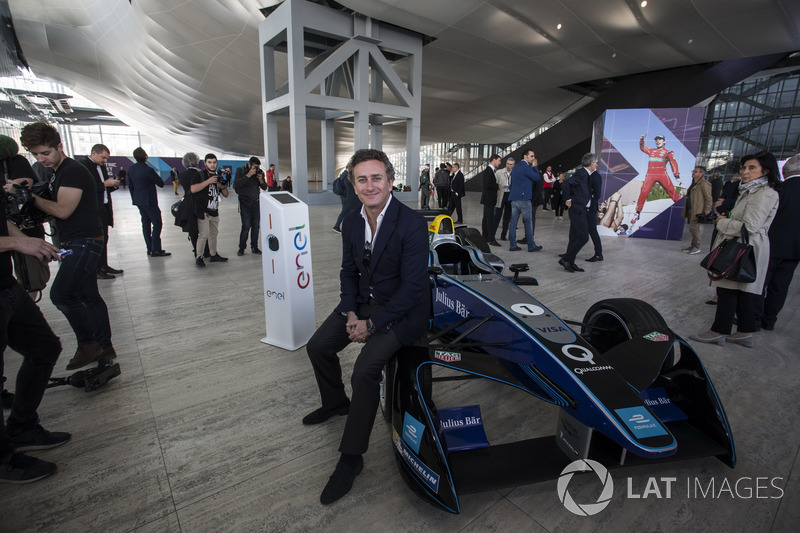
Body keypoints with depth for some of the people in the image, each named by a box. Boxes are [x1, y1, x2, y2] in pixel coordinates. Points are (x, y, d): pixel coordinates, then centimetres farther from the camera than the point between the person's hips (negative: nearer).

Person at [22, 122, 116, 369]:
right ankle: (104, 347, 17)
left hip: (84, 243, -10)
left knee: (61, 294, -13)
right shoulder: (60, 172, 19)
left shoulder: (74, 171, -13)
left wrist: (33, 197, -5)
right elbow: (56, 208, 21)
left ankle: (88, 344, 0)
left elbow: (63, 210, -18)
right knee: (89, 297, 10)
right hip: (77, 243, 10)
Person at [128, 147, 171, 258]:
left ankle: (150, 249, 17)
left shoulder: (131, 169, 5)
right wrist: (155, 176, 8)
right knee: (157, 223, -4)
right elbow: (161, 183, -10)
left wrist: (134, 198, 23)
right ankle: (155, 250, -7)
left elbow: (130, 185, 14)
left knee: (146, 223, 12)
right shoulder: (148, 170, -19)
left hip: (138, 201, 8)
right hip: (149, 201, -8)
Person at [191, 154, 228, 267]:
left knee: (214, 233, 12)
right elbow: (193, 189, -20)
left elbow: (226, 195, 14)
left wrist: (222, 186, -7)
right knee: (204, 234, -12)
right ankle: (199, 257, -3)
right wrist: (208, 181, -23)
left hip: (214, 211, 7)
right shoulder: (200, 175, -3)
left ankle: (213, 255, 23)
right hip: (203, 211, -6)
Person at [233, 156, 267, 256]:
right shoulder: (240, 170, -4)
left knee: (255, 225, 4)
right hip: (245, 203, -3)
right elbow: (236, 185, -17)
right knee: (246, 226, -8)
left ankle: (254, 247, 14)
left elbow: (264, 187, 7)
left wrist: (261, 179, -13)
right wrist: (249, 175, -22)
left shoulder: (260, 172, 5)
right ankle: (241, 248, 5)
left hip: (256, 203, 4)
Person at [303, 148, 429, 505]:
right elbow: (348, 272, 10)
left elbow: (412, 286, -22)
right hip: (362, 302, 7)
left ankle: (351, 457, -2)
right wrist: (350, 313, -6)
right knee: (318, 346, 3)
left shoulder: (412, 224, -21)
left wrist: (372, 325, -20)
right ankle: (336, 402, 33)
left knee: (364, 369, -23)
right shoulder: (352, 222, 1)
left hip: (401, 310, -7)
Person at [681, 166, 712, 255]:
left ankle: (696, 247, -1)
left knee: (694, 228, -9)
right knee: (693, 229, 13)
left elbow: (708, 198, -14)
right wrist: (685, 210, 20)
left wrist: (707, 211, -19)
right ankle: (693, 246, 21)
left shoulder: (704, 184, -10)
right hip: (690, 211, 9)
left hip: (697, 211, -9)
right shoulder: (694, 184, 19)